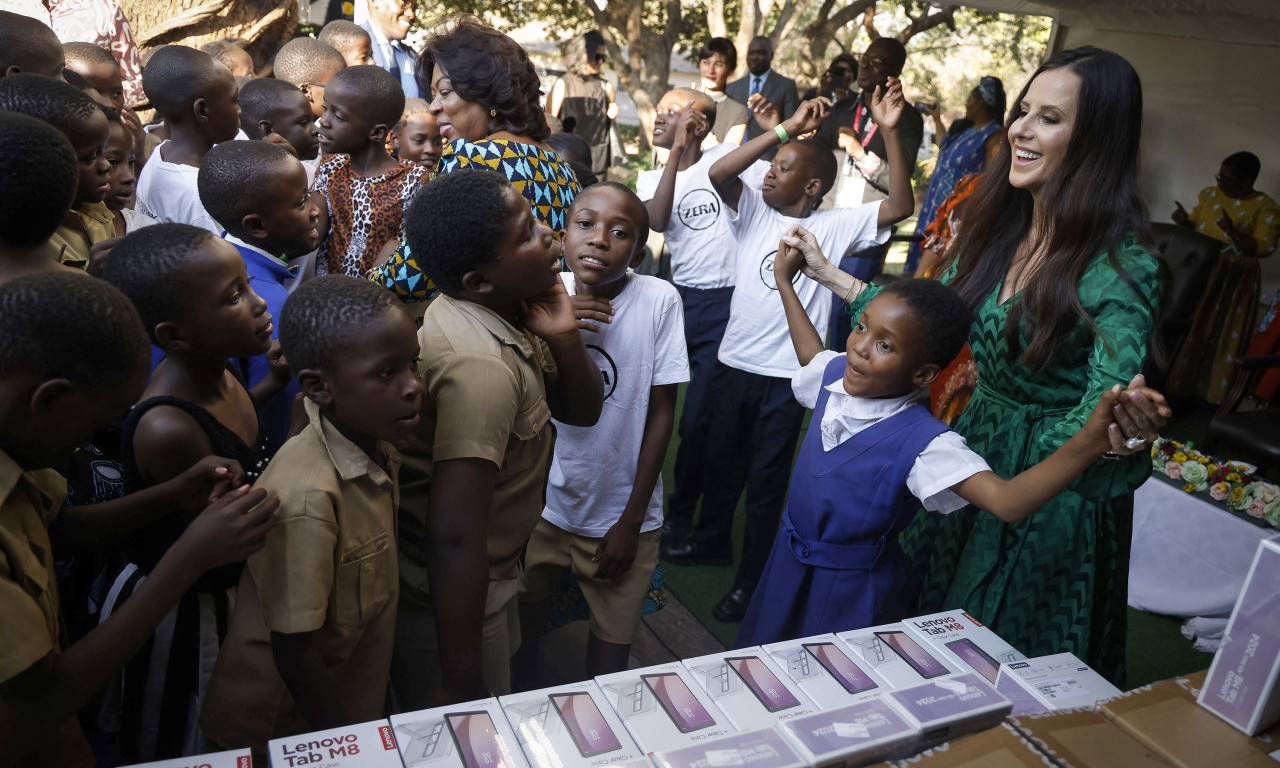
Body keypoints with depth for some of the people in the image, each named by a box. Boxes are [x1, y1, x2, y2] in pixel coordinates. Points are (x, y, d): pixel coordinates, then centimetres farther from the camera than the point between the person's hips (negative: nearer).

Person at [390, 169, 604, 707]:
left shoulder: (505, 313, -3)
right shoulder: (483, 367, -33)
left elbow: (581, 411, 4)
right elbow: (455, 540, -34)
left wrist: (564, 336, -15)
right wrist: (461, 679, -26)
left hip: (491, 576, 9)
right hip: (450, 603, -9)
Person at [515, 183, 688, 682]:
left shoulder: (659, 300, -16)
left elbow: (662, 412, -9)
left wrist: (631, 521, -7)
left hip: (619, 515, -2)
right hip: (538, 506, 2)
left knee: (611, 650, 13)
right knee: (521, 626, 21)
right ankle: (524, 706, 51)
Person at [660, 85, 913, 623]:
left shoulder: (835, 226, -5)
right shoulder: (755, 211, 3)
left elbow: (899, 207, -16)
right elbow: (718, 173, -13)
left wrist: (890, 133, -25)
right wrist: (785, 129, -17)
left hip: (786, 377, -4)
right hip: (733, 364, 4)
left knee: (766, 480, 9)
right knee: (720, 461, 22)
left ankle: (751, 578, 26)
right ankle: (712, 541, 46)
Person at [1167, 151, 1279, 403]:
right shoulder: (1210, 194, 7)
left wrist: (1233, 232, -30)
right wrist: (1184, 221, -8)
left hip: (1232, 281, -4)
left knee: (1219, 334, -1)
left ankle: (1209, 392, 11)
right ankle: (1174, 383, 17)